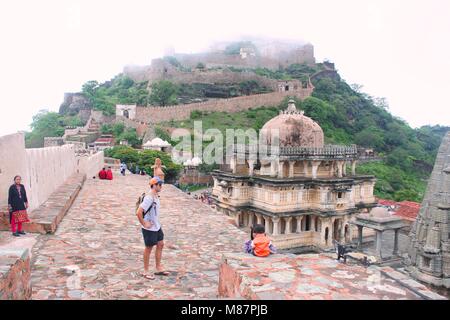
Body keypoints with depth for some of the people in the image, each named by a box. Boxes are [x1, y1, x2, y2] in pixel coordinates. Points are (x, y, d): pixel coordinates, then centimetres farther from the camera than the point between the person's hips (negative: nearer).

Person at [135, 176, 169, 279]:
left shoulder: (156, 197, 5)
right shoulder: (149, 198, -25)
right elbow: (138, 213, -31)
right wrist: (144, 224, -22)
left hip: (157, 227, 9)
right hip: (149, 228, -9)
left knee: (160, 245, 14)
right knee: (149, 248, 5)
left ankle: (159, 269, 28)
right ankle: (145, 272, 22)